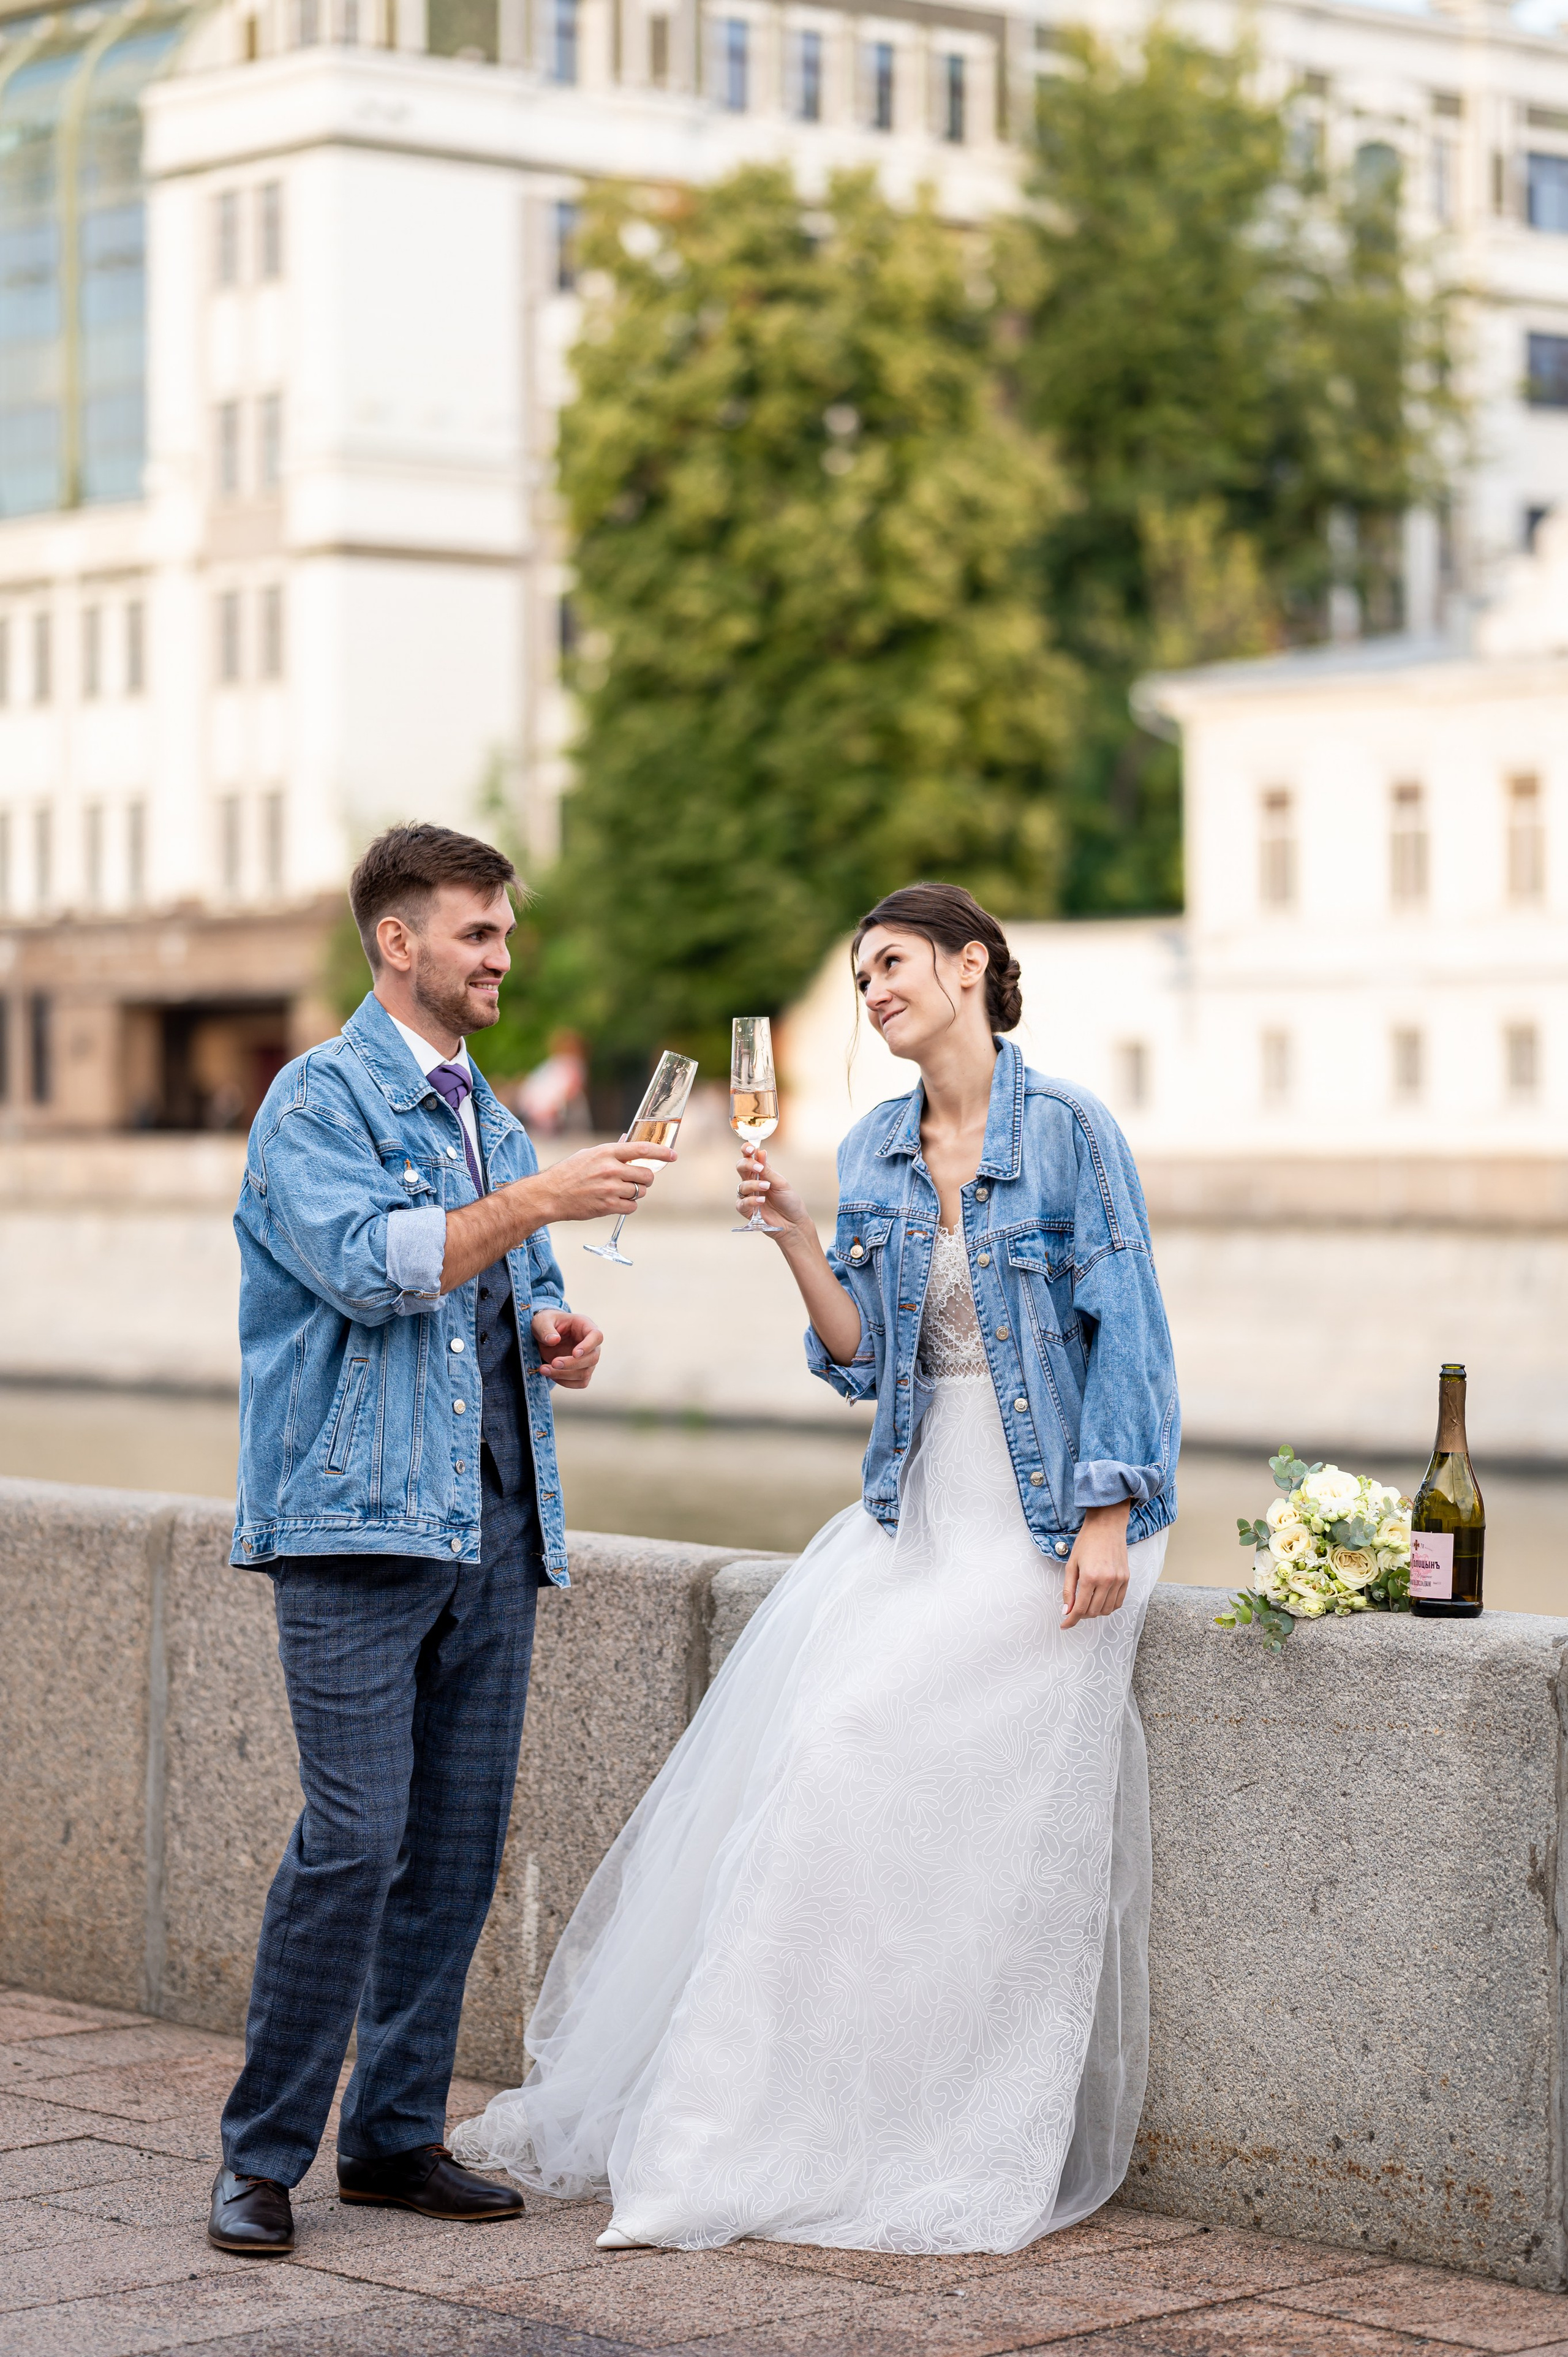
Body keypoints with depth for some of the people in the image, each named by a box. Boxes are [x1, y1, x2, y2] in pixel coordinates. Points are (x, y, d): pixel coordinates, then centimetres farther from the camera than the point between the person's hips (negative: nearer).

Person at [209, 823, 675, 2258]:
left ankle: (397, 2134, 15)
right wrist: (539, 1200, -22)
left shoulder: (490, 1120, 21)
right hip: (356, 1523, -7)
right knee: (355, 1838, -12)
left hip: (492, 1528, 7)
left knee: (461, 1841, 6)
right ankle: (263, 2155, -2)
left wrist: (558, 1332, 7)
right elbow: (366, 1265, -18)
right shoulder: (318, 1101, -3)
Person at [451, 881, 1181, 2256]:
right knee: (802, 1735, -8)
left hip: (1048, 1512, -6)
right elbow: (860, 1358, 8)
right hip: (916, 1508, 6)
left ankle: (975, 2165, -3)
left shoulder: (1068, 1133, -8)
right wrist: (794, 1234, -7)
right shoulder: (874, 1153, 10)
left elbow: (1127, 1329, -10)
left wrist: (1108, 1520, -16)